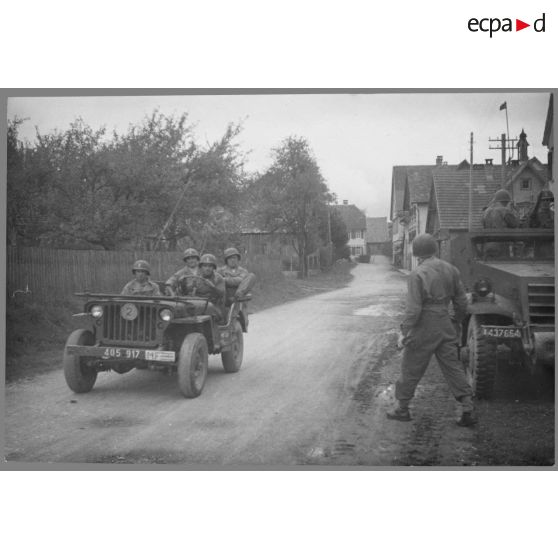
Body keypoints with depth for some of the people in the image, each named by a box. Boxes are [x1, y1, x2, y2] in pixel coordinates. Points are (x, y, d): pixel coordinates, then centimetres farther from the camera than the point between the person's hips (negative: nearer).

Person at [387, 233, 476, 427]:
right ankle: (468, 411, 8)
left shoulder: (418, 275, -17)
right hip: (445, 327, 6)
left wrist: (404, 331, -11)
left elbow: (413, 308, -20)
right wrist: (457, 321, 23)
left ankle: (402, 409, 21)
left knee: (411, 369, 9)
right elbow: (461, 301, 9)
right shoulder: (450, 270, 3)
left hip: (423, 329, -6)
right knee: (452, 366, 11)